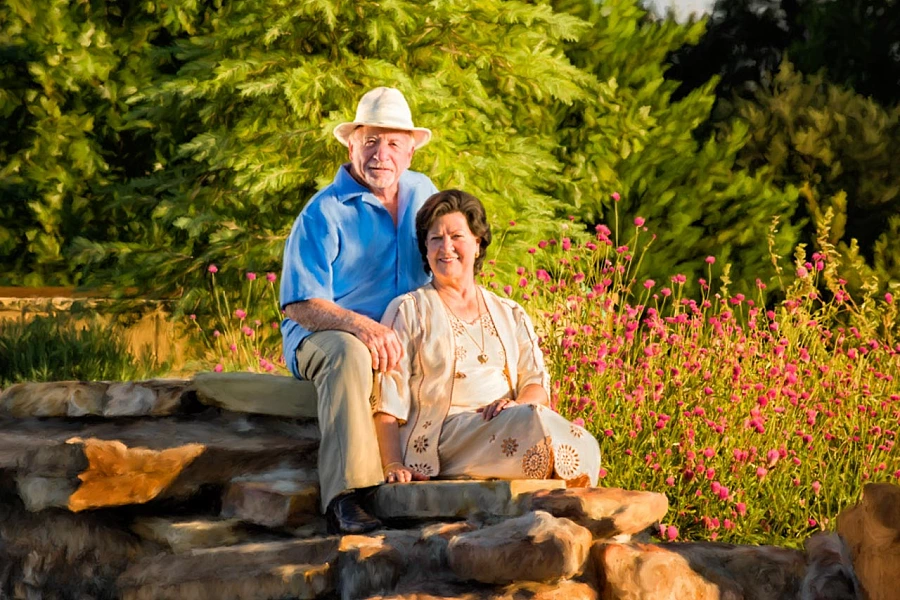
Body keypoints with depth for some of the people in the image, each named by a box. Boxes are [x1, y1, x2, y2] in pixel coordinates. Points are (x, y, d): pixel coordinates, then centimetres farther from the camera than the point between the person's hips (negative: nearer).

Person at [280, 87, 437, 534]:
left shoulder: (423, 195, 13)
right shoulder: (324, 212, -5)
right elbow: (301, 304, -10)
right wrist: (360, 325, -28)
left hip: (401, 340, 5)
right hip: (322, 334, -5)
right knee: (348, 354, -39)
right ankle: (346, 496, -46)